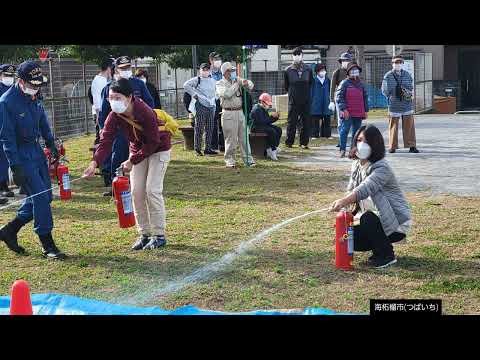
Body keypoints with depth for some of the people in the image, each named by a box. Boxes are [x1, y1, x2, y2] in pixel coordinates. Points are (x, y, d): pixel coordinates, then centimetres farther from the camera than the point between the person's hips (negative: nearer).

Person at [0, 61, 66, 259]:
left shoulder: (34, 97, 5)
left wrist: (52, 145, 15)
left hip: (36, 150, 8)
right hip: (21, 155, -8)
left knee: (44, 196, 10)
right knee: (40, 196, -11)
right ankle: (48, 246, -3)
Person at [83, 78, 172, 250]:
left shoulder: (146, 113, -33)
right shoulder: (114, 116, -17)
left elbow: (153, 143, -26)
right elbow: (106, 140, -25)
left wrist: (132, 161, -26)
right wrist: (95, 162, -41)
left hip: (158, 149, -6)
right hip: (138, 149, 6)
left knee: (152, 190, -12)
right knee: (137, 192, 1)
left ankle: (159, 235, -1)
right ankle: (144, 234, 13)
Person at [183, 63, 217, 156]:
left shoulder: (213, 81, 15)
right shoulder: (197, 80, -2)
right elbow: (186, 85, -10)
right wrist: (194, 94, -10)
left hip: (211, 106, 5)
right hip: (201, 106, -5)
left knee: (210, 129, 7)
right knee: (199, 129, -4)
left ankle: (208, 148, 15)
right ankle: (197, 149, 1)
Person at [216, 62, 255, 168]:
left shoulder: (238, 80, 13)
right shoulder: (220, 84, -1)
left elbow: (250, 86, 7)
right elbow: (227, 94, -18)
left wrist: (246, 83, -16)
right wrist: (236, 84, -10)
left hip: (240, 112, 4)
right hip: (228, 113, -4)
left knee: (244, 136, 5)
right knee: (230, 138, -1)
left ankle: (248, 158, 9)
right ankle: (229, 159, 9)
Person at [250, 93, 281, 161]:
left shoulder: (264, 109, 17)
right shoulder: (257, 109, -15)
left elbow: (268, 121, 18)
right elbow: (262, 121, -24)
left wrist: (275, 117, 1)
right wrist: (272, 117, -21)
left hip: (264, 126, 10)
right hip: (256, 128, -10)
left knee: (279, 130, -3)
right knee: (272, 131, -28)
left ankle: (269, 149, -8)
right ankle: (273, 150, -22)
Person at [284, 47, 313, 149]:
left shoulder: (308, 69, 4)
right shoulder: (288, 70, -1)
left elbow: (310, 83, 15)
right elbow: (286, 86, 10)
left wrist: (306, 93, 11)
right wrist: (292, 93, 10)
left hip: (306, 101, 2)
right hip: (293, 101, -2)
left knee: (306, 122, 3)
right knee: (292, 122, 0)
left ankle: (304, 142, 11)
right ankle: (289, 142, 10)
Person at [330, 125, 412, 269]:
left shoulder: (381, 168, -23)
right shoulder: (356, 165, 5)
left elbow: (365, 189, -39)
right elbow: (352, 191, 7)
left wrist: (343, 201, -55)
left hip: (395, 222, -7)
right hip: (374, 218, 7)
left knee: (368, 219, -34)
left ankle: (386, 255, -11)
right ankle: (381, 245, 16)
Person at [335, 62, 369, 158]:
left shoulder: (361, 84, 15)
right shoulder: (344, 83, -1)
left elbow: (365, 98, 20)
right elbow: (339, 97, -6)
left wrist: (366, 110, 13)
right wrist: (343, 109, -15)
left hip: (359, 114, 5)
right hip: (347, 113, -5)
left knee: (357, 131, 8)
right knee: (344, 130, -8)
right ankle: (342, 150, -4)